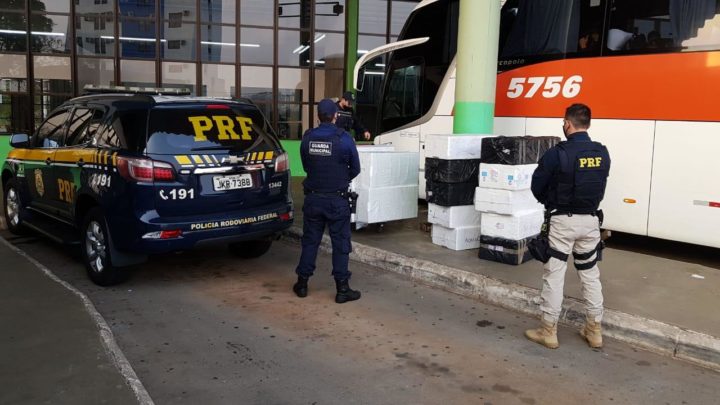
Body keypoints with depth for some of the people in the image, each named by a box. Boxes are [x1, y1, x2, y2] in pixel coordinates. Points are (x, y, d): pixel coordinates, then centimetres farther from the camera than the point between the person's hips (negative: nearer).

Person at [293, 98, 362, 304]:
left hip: (313, 198, 3)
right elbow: (355, 169, 0)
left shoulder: (307, 138, -1)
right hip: (337, 199, -3)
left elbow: (306, 166, 9)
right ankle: (342, 289, 8)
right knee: (340, 243, 4)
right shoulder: (344, 139, -11)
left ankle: (302, 283, 20)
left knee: (310, 240, 13)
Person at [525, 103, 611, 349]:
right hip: (590, 220, 5)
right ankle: (594, 330, 23)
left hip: (563, 221, -5)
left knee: (554, 276, 2)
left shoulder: (557, 153, -16)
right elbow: (599, 186, 8)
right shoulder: (602, 154, 1)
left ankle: (548, 331, 9)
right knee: (590, 275, 15)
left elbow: (537, 186, -5)